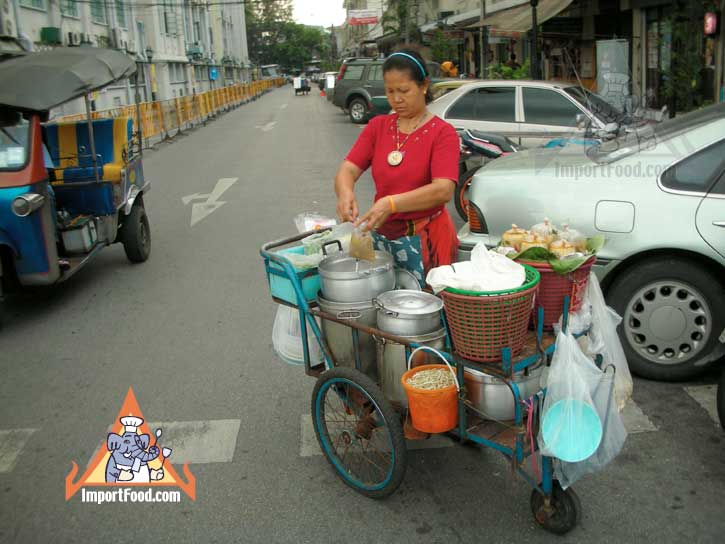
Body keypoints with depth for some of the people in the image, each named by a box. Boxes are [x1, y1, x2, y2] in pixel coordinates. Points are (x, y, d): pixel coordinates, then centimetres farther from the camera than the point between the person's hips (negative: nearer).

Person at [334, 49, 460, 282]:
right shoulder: (378, 126, 7)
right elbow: (347, 169, -2)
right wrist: (345, 193, -25)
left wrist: (391, 203, -34)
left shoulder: (442, 133, -7)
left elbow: (443, 189, -21)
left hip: (426, 239, -4)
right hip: (381, 235, 4)